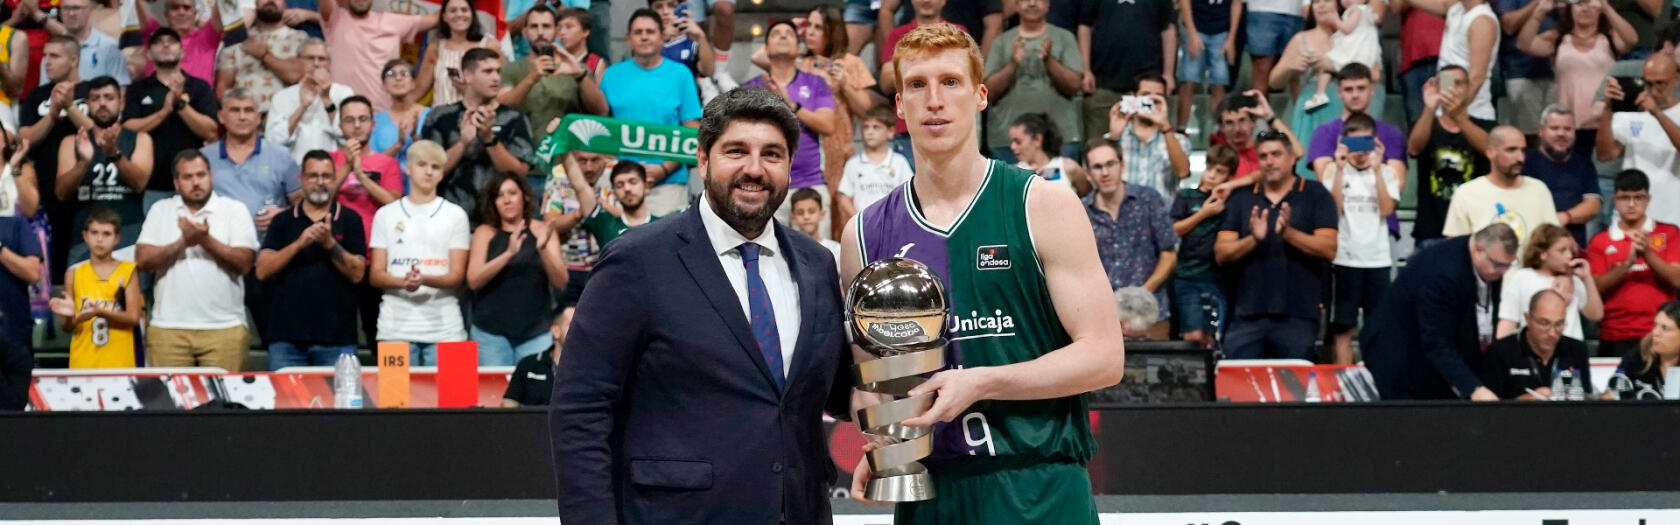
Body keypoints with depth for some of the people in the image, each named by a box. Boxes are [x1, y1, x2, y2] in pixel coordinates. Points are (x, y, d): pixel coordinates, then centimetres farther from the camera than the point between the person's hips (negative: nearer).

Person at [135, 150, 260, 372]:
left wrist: (206, 240, -13)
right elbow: (143, 259, 2)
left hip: (224, 327, -1)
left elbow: (244, 262, -3)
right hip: (168, 328, 1)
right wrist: (183, 242, -9)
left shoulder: (235, 210, 7)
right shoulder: (160, 211, 13)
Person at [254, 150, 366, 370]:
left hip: (336, 336, -1)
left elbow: (357, 274, -2)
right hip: (286, 336, 1)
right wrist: (298, 244, -13)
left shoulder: (350, 220, 6)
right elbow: (262, 271, 0)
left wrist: (329, 243, -15)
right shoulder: (283, 221, 10)